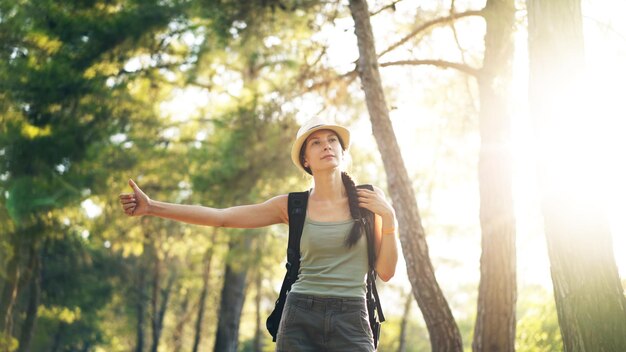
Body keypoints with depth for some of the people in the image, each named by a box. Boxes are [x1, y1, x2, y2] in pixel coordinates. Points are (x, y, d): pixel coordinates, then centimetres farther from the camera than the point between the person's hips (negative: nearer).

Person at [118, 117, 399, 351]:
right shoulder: (293, 206, 4)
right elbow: (220, 217, 1)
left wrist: (388, 218, -8)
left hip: (351, 324, 0)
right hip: (300, 321, 1)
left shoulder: (370, 200, 4)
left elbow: (385, 272, 4)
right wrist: (150, 207, -5)